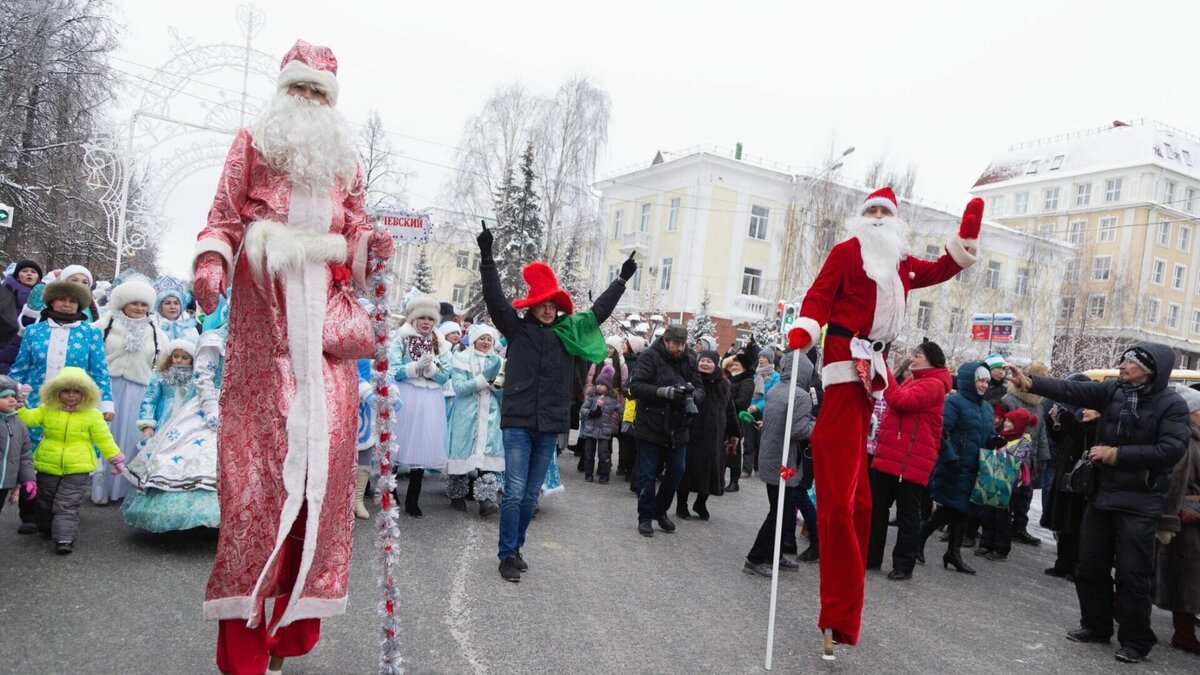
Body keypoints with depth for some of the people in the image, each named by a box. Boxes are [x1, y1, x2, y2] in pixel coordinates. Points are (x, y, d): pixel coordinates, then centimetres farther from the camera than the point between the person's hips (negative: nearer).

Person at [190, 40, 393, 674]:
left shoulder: (344, 160, 21)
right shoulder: (252, 142, 13)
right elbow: (225, 219, 5)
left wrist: (370, 244, -4)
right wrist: (212, 262, -14)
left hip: (325, 314, 3)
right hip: (264, 315, -3)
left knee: (324, 451, -4)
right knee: (259, 455, -7)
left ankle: (295, 622, 9)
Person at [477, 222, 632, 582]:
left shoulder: (569, 333, 9)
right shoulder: (517, 329, 1)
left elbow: (598, 312, 19)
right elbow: (495, 298, -7)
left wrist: (621, 280, 23)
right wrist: (487, 257, -15)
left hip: (549, 425, 4)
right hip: (518, 422, -4)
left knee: (531, 495, 11)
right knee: (514, 492, -5)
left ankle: (515, 548, 26)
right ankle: (507, 555, 7)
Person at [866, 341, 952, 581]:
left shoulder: (933, 384, -11)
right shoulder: (912, 380, 19)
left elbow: (900, 401, -24)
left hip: (911, 462, -9)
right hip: (888, 457, 9)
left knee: (907, 514, 2)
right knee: (876, 507, 12)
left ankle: (903, 565, 12)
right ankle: (871, 557, 22)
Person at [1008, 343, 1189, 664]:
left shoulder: (1172, 405, -10)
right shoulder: (1112, 391, 3)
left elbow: (1172, 450, -21)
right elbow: (1071, 390, -7)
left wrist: (1117, 454, -19)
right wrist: (1029, 383, -20)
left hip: (1139, 503, -5)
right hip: (1102, 494, 5)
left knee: (1132, 575, 0)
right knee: (1090, 568, 13)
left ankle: (1136, 640, 17)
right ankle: (1096, 625, 30)